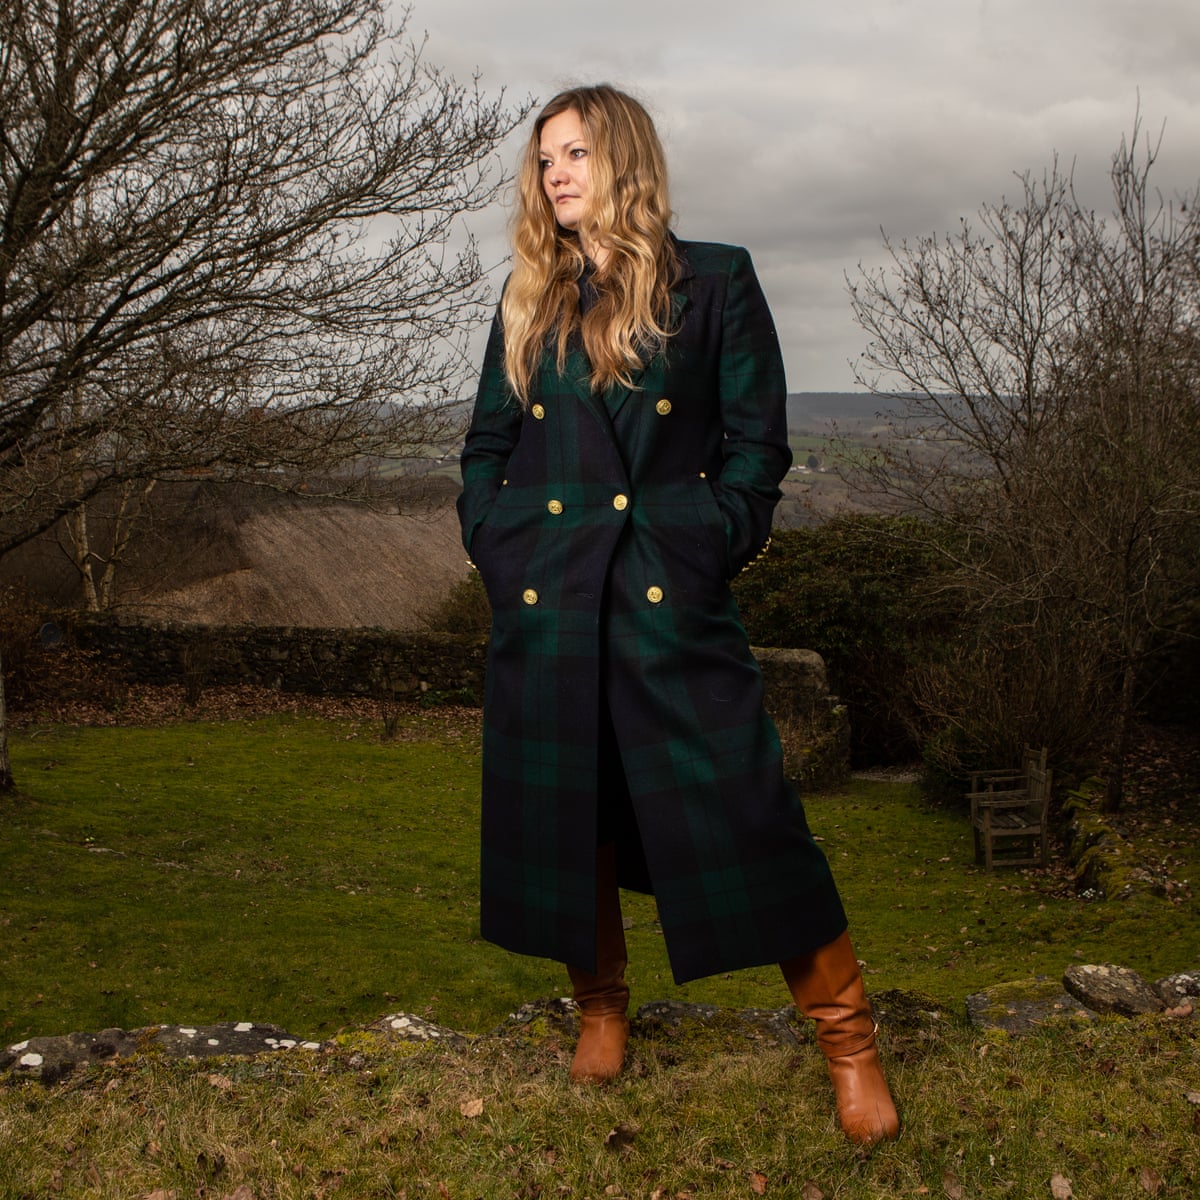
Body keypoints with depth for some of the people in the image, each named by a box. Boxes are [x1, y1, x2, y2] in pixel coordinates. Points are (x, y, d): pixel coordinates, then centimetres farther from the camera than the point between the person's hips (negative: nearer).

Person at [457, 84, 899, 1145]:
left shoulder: (715, 282, 4)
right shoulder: (529, 302, 14)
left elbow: (760, 440, 2)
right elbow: (485, 448, 18)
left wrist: (712, 545, -8)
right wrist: (497, 547, 4)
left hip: (671, 595, -4)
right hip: (544, 596, 4)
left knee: (740, 805, -7)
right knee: (562, 805, 8)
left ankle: (847, 1036, 6)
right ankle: (601, 1007, 30)